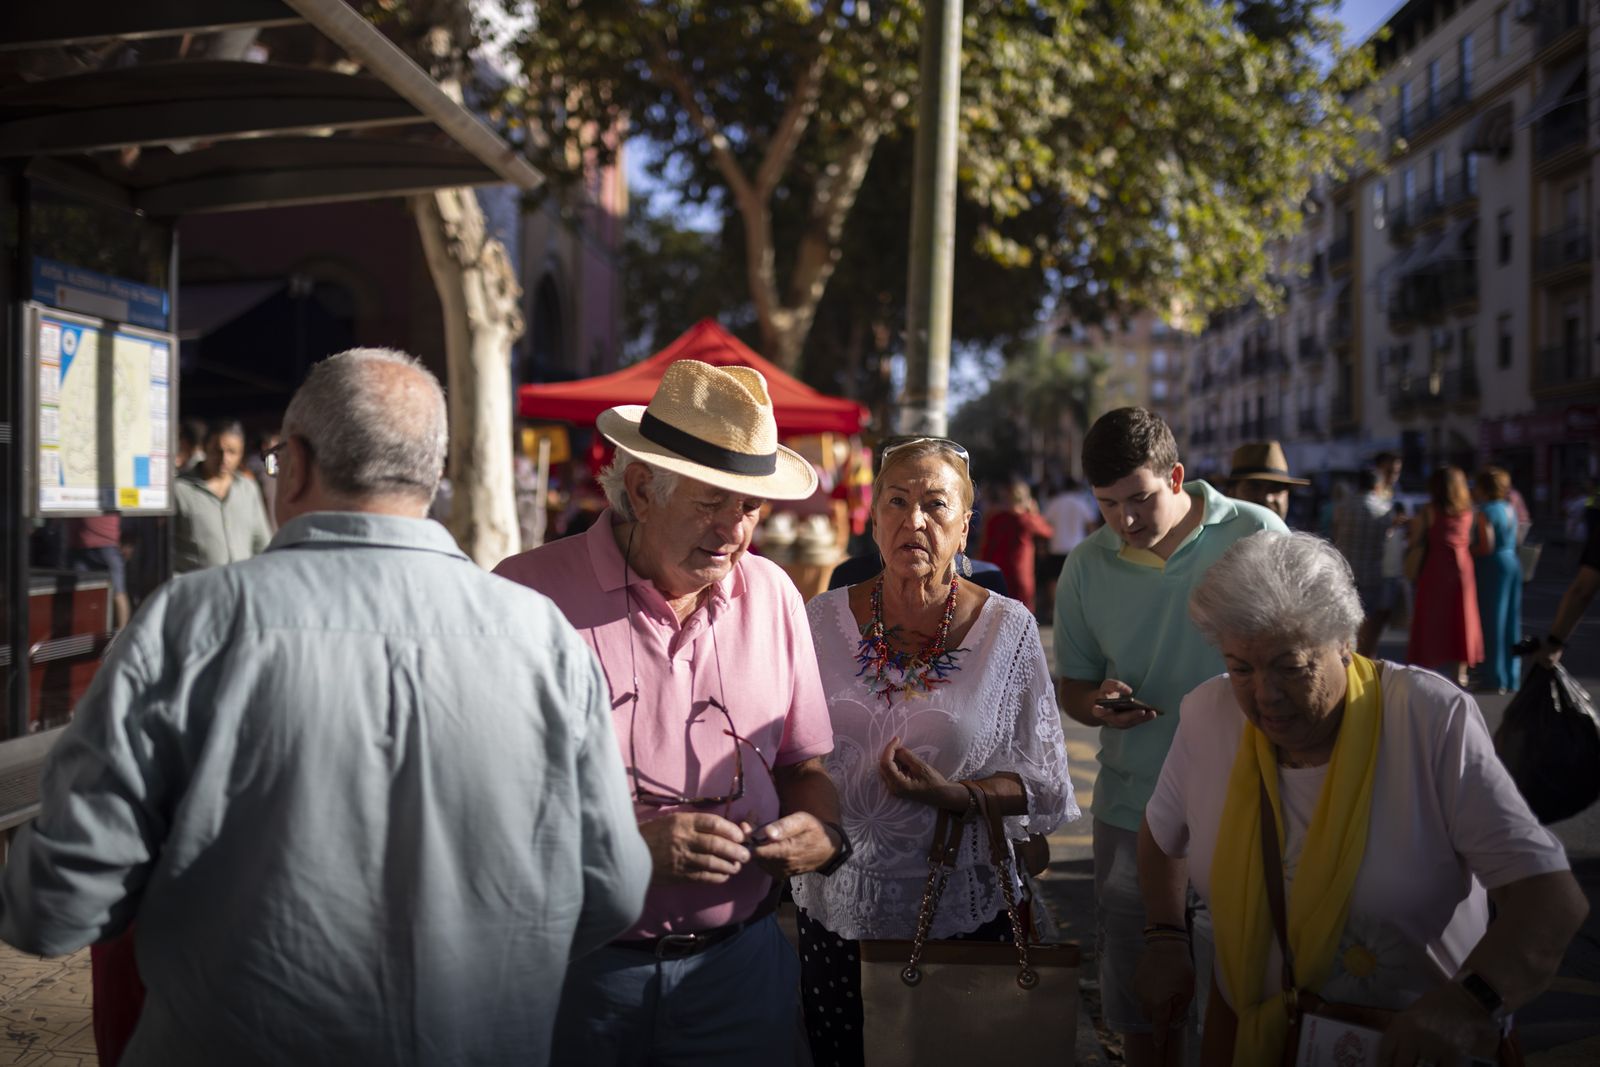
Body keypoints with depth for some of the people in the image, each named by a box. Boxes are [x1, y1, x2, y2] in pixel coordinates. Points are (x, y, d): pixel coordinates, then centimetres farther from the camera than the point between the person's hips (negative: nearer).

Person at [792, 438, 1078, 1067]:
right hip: (838, 907, 2)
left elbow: (1044, 783, -4)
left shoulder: (1008, 627, -6)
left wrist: (953, 795, -19)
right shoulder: (823, 619, -1)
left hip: (962, 911, -1)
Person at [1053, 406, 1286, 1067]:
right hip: (1131, 808, 3)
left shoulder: (1256, 535, -7)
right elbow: (1071, 685, 11)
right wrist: (1097, 705, -12)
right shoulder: (1086, 567, 1)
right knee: (1135, 997, 13)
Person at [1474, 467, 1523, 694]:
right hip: (1512, 563, 8)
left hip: (1493, 566, -8)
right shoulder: (1510, 508, 11)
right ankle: (1510, 678, 17)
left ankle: (1496, 678, 0)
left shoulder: (1486, 511, -14)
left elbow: (1487, 546, -19)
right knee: (1510, 620, 11)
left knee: (1492, 619, -2)